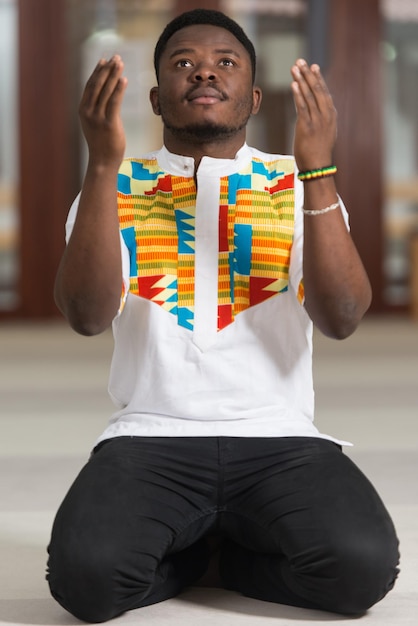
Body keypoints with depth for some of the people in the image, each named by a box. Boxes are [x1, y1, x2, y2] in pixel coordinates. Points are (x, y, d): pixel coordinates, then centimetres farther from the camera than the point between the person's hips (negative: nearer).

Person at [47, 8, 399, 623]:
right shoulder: (115, 185, 8)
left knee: (362, 566, -27)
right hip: (150, 435, 0)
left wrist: (318, 170, -16)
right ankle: (199, 543, 4)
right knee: (85, 574, -29)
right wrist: (102, 163, -18)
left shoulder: (297, 186, 9)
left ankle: (223, 546, 3)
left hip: (279, 436, 1)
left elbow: (342, 318, -7)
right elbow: (88, 315, -10)